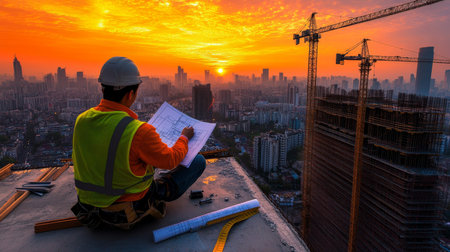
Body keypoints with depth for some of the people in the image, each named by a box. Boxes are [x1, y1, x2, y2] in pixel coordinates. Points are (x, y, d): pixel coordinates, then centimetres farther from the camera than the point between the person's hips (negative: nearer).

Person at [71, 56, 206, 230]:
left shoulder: (81, 120, -10)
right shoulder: (139, 132, -32)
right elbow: (170, 160, -15)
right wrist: (184, 138, 4)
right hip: (131, 211, -6)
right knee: (198, 161, 4)